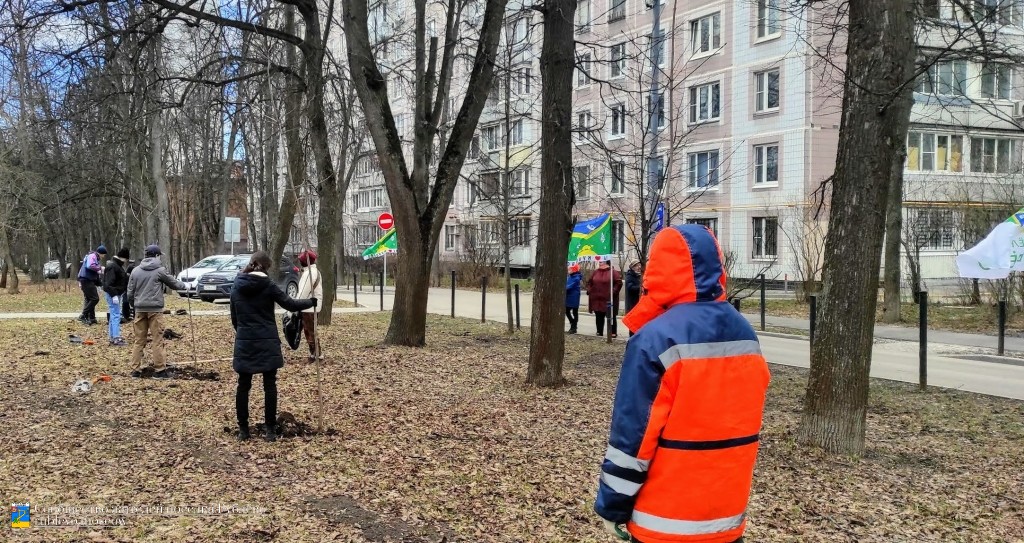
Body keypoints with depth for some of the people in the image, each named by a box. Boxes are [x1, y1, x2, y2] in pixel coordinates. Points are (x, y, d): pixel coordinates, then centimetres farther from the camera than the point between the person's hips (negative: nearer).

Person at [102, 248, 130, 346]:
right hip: (113, 294, -11)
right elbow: (109, 283, -23)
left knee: (114, 315, 15)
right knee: (116, 315, -12)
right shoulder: (112, 266, -18)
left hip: (117, 293, 11)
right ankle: (116, 339, -13)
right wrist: (114, 295, -26)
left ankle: (113, 337, 22)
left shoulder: (118, 265, 16)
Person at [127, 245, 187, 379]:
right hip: (155, 309, -5)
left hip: (140, 309, 5)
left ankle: (136, 369, 11)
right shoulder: (160, 270, -6)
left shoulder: (135, 271, 8)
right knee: (157, 340, -1)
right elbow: (173, 283, 6)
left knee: (139, 340, 10)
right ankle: (159, 370, 1)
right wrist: (184, 286, 25)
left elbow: (130, 292, 9)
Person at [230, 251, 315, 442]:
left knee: (243, 386, 9)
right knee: (269, 385, 4)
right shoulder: (268, 285, -7)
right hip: (267, 342, -3)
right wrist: (312, 302, 8)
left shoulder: (236, 287, 6)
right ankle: (270, 429, 5)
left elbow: (234, 318, 12)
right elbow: (290, 304, -6)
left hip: (244, 342, 3)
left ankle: (243, 429, 12)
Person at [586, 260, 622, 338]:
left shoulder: (613, 272, -5)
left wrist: (613, 292, -15)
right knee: (599, 317, 10)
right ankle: (599, 332, 18)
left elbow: (619, 283, -8)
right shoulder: (595, 272, 11)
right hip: (597, 299, 5)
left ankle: (613, 332, 6)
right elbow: (589, 282, 19)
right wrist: (589, 291, 5)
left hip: (609, 299, -5)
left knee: (611, 316, 1)